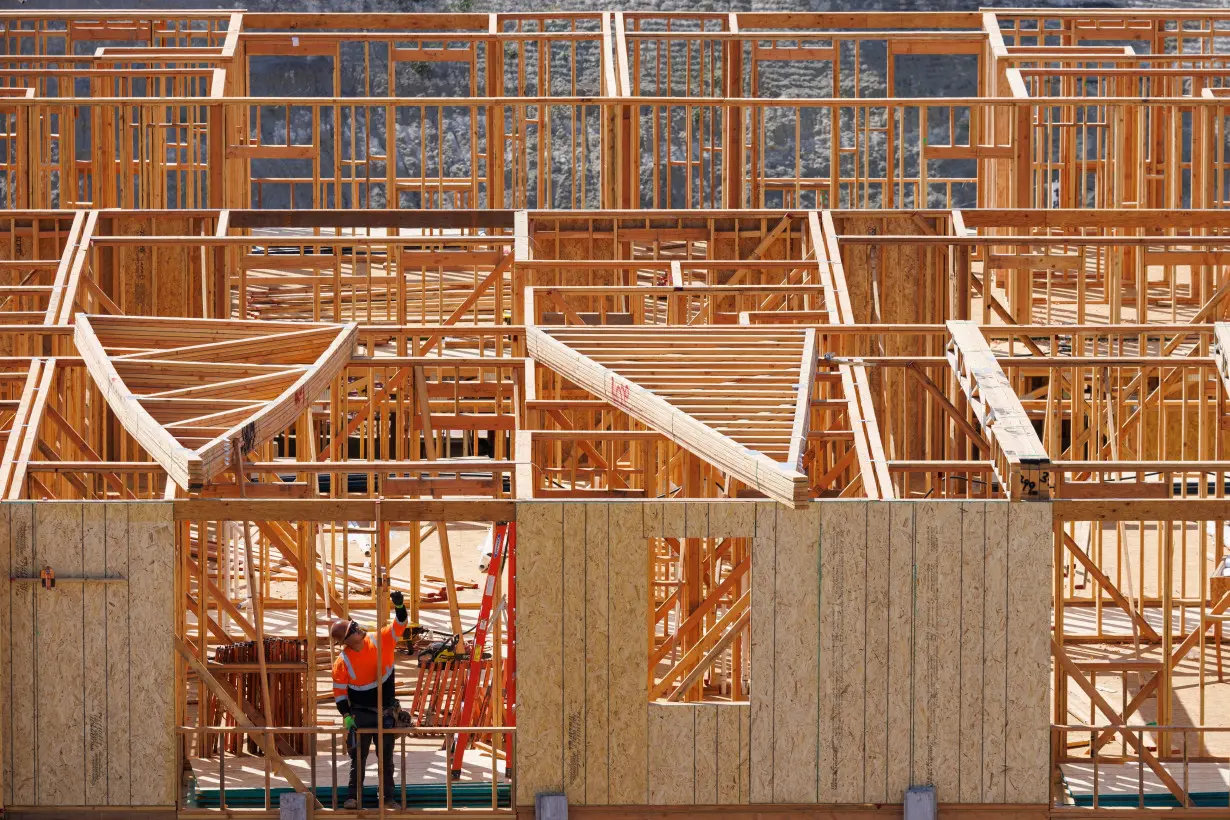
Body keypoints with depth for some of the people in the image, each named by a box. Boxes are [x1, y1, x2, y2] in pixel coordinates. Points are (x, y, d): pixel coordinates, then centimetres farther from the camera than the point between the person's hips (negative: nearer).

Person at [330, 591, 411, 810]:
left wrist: (399, 607, -29)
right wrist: (346, 715, -18)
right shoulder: (343, 662, -15)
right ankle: (353, 796, 6)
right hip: (361, 713, -3)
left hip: (386, 711, 3)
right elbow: (339, 692, -9)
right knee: (358, 756, 0)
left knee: (386, 757, 9)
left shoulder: (380, 642, -8)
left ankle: (389, 797, 15)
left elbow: (400, 626, -10)